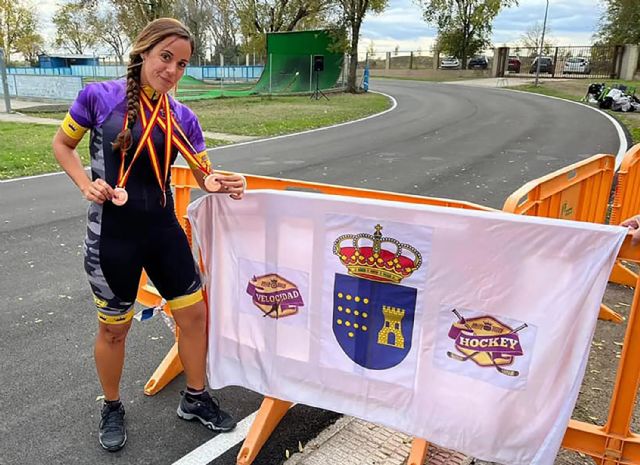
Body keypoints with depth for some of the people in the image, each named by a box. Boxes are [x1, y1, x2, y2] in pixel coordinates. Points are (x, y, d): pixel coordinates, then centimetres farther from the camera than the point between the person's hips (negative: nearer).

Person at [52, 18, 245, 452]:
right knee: (114, 329, 11)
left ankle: (195, 398, 32)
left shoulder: (182, 118, 0)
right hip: (112, 233, -3)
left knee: (194, 313, 8)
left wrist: (223, 183, -20)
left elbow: (205, 175, 3)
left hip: (163, 229, 4)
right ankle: (112, 409, 37)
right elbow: (62, 144, 5)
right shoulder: (99, 96, -8)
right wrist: (86, 185, -11)